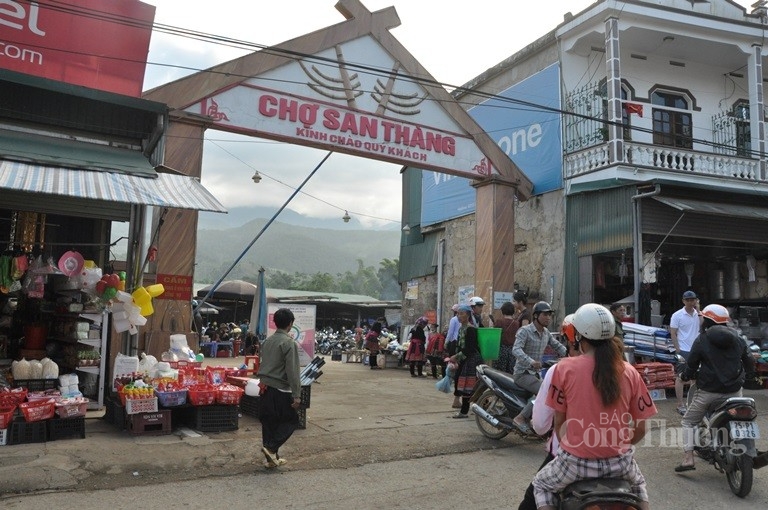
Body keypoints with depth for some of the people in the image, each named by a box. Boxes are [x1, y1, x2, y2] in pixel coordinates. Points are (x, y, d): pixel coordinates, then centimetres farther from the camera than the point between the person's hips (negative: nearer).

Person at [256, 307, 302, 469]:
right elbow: (292, 371, -18)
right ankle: (271, 447, -4)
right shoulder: (289, 343, -15)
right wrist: (297, 394, -16)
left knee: (269, 423, 12)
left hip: (266, 388, 7)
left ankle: (272, 458, 19)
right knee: (291, 420, 9)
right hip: (281, 389, -7)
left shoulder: (267, 341, 8)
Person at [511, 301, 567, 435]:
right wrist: (531, 361, -46)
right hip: (523, 373, -9)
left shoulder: (546, 333, 11)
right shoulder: (524, 331, -14)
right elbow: (516, 349, -29)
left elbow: (557, 346, 14)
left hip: (536, 373, 9)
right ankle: (520, 418, -23)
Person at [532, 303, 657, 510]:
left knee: (541, 485, 27)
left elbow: (559, 422, -2)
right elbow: (640, 430, 1)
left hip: (576, 461, -3)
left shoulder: (565, 368, -10)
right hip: (619, 462, 3)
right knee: (638, 483, 38)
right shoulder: (629, 372, -3)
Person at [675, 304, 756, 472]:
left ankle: (688, 459, -3)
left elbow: (692, 364, -4)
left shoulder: (702, 340, -7)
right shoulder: (737, 338, 5)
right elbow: (749, 360, 13)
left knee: (689, 421, 7)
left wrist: (684, 376, 16)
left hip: (709, 390, -4)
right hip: (734, 389, 4)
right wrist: (748, 375, 32)